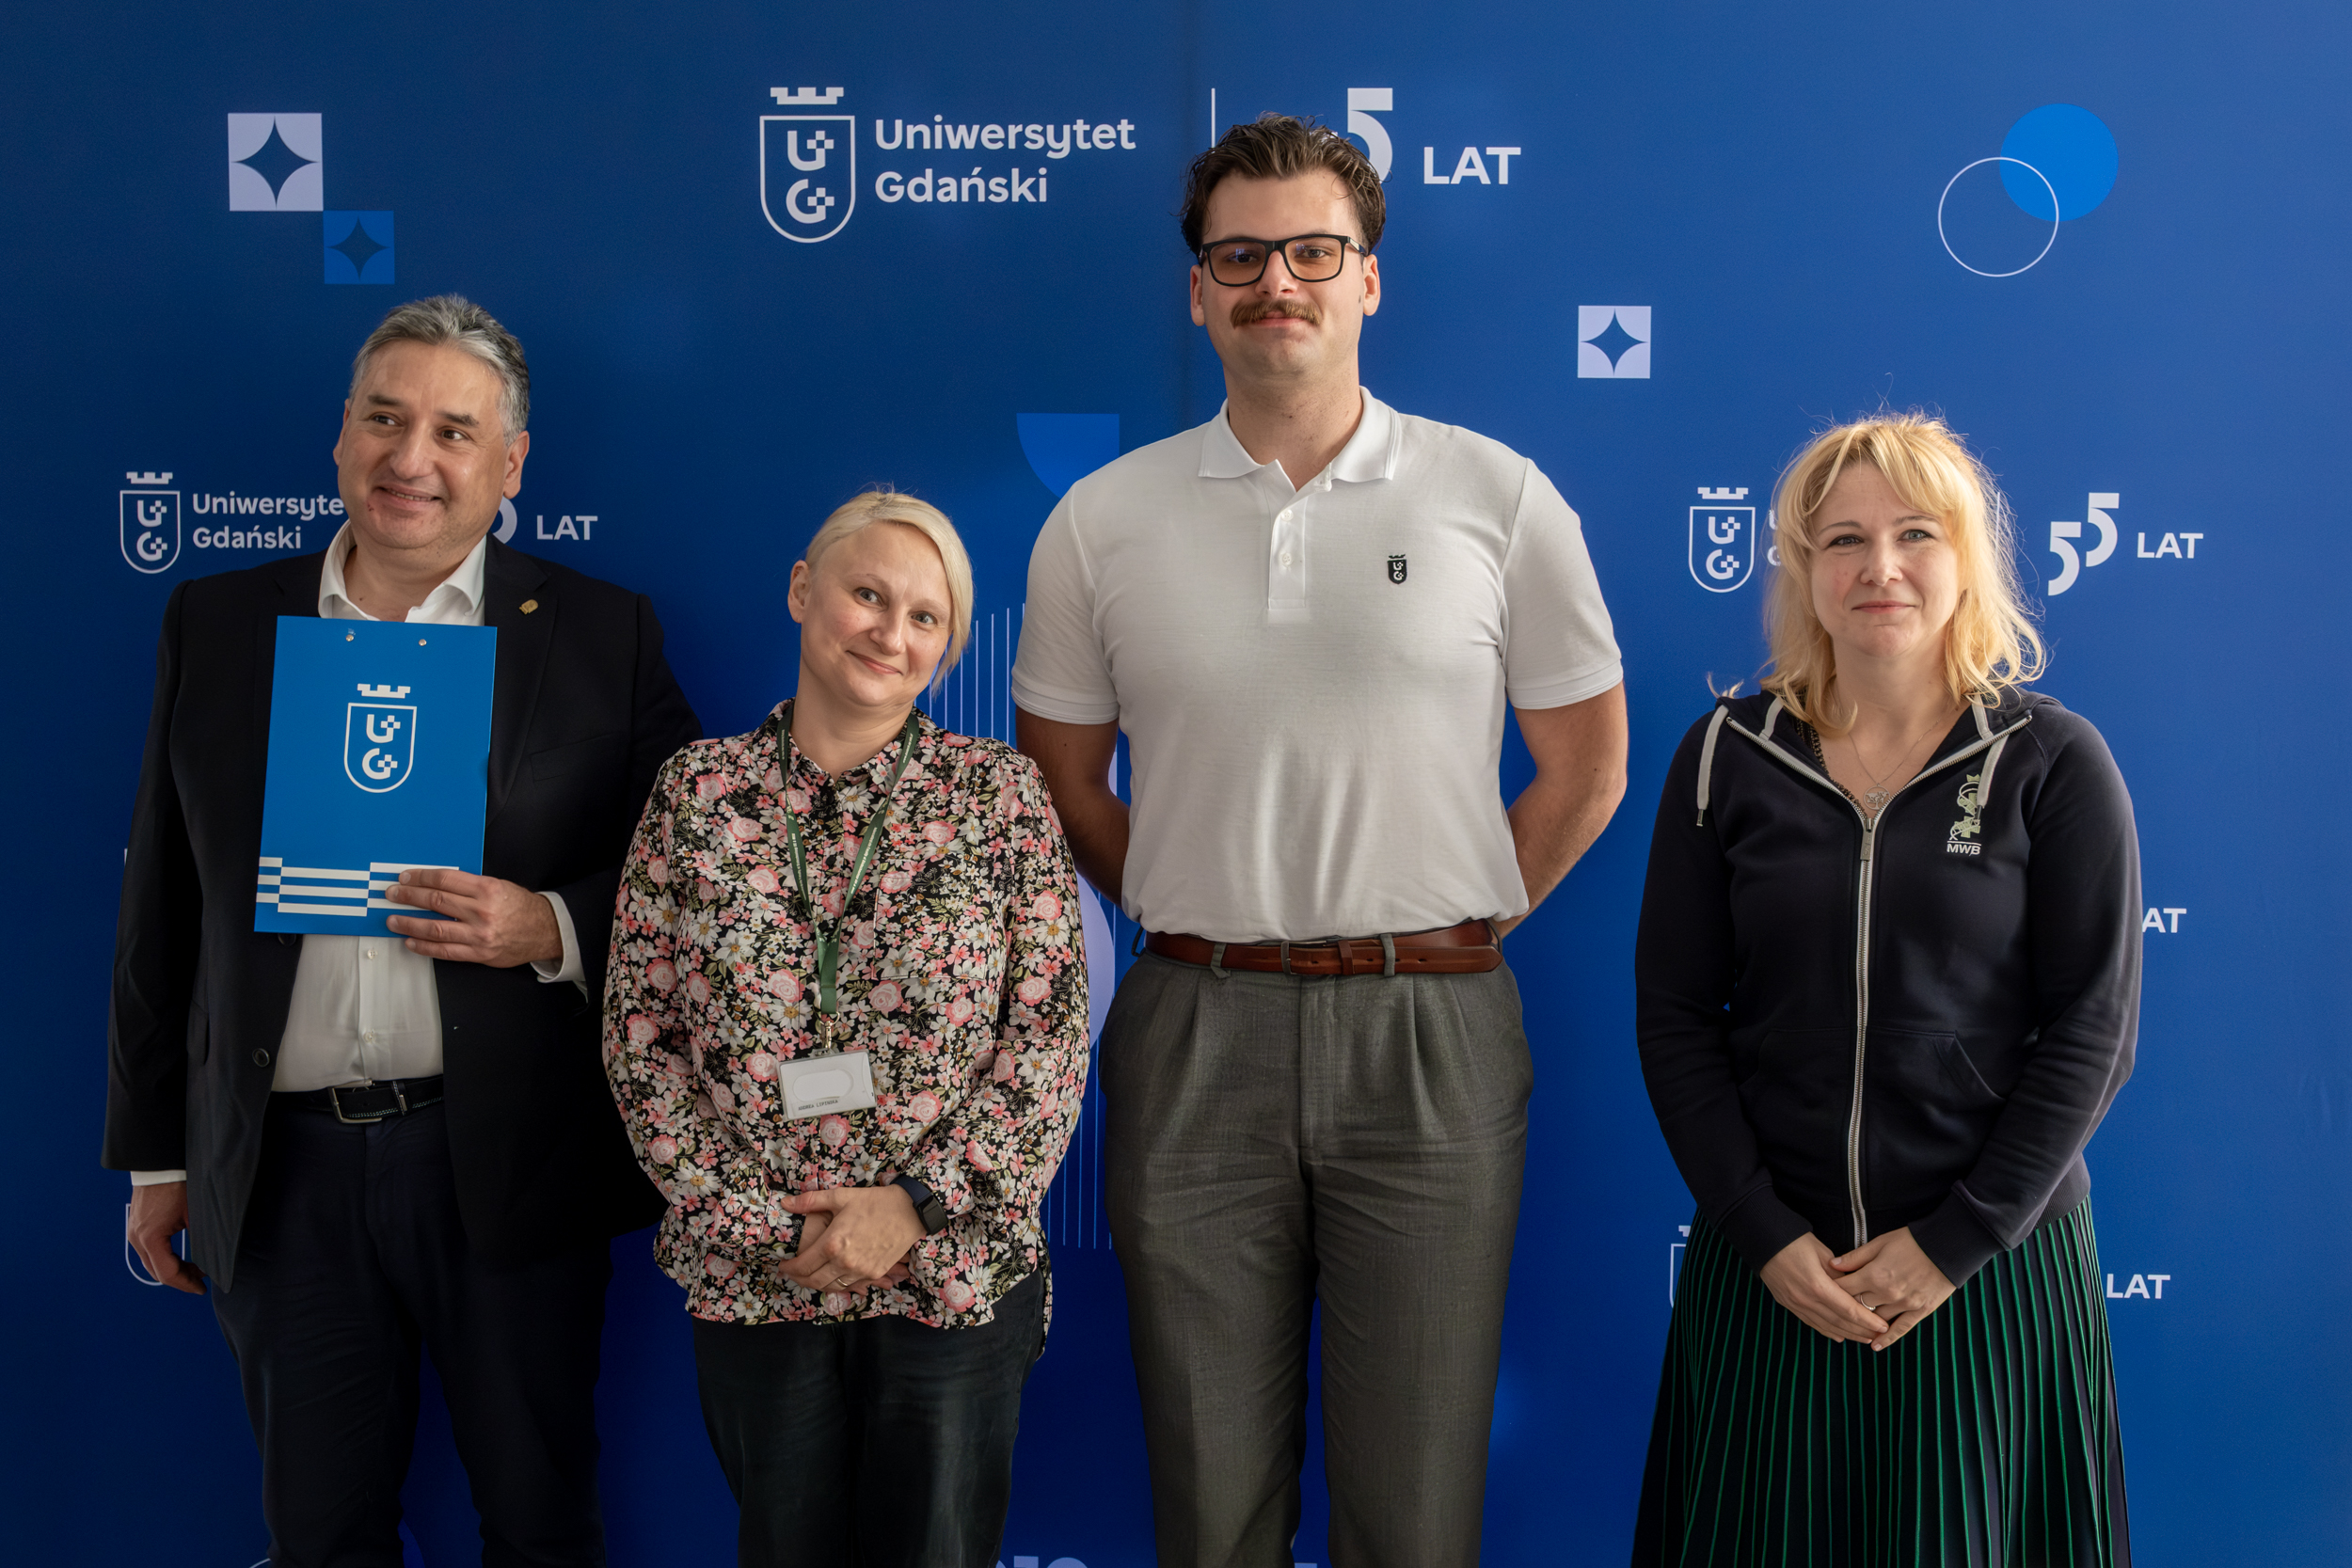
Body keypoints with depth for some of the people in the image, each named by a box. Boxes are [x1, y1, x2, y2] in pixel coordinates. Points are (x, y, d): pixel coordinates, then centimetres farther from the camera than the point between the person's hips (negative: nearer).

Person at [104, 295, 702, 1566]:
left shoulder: (601, 633, -1)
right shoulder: (214, 625, 6)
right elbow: (161, 906, 10)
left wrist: (551, 929, -17)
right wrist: (156, 1152, 11)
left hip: (508, 1163, -2)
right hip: (279, 1169, 2)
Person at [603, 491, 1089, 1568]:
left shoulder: (999, 791, -2)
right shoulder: (698, 789, 2)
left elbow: (1053, 1033, -5)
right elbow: (637, 1026, 1)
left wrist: (920, 1205, -12)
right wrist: (747, 1219, -7)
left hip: (954, 1272, -1)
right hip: (749, 1275, 1)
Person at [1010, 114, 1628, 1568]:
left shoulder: (1498, 497, 0)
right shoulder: (1103, 520, 4)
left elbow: (1586, 767, 7)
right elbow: (1063, 783, 12)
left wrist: (1446, 929, 5)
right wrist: (1206, 921, 7)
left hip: (1432, 1037, -1)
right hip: (1196, 1032, 1)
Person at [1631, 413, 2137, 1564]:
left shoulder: (2054, 765, -4)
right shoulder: (1727, 757, -1)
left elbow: (2091, 1033, -5)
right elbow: (1675, 1017, 0)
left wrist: (1953, 1243, -10)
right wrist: (1764, 1236, -8)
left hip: (1993, 1269, -1)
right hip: (1767, 1266, 1)